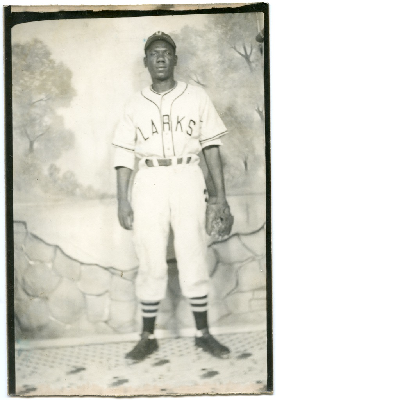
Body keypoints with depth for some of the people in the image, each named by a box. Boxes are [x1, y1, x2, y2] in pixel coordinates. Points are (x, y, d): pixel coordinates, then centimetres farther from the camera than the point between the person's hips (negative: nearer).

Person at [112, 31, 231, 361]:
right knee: (151, 262, 2)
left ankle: (203, 333, 11)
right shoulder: (136, 105, 9)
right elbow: (124, 154, 8)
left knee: (193, 257, 0)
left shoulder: (196, 97, 7)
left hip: (188, 178, -1)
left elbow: (211, 145, 6)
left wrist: (220, 192, 3)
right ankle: (148, 337, 11)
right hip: (149, 183, 1)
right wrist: (123, 200, 2)